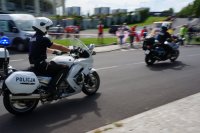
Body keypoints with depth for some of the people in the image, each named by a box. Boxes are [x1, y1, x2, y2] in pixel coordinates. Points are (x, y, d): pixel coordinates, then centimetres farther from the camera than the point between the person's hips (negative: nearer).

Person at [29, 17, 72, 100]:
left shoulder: (33, 38, 13)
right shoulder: (43, 39, -16)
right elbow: (58, 47, -12)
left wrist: (55, 51, 28)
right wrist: (71, 50, -2)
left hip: (34, 65, 10)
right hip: (41, 66, -10)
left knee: (54, 64, 28)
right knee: (64, 68, -8)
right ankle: (51, 89, -11)